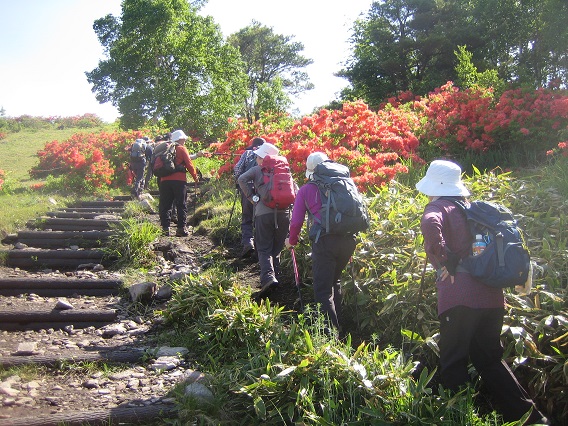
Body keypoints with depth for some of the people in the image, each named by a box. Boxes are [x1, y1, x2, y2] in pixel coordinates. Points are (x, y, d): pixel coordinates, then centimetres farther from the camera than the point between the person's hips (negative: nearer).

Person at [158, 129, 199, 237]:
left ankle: (165, 228, 2)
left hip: (164, 180, 4)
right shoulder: (182, 149, 1)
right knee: (181, 205, 1)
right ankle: (181, 229, -3)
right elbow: (189, 164, -2)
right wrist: (195, 176, 9)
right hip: (179, 180, -4)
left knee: (165, 205, 6)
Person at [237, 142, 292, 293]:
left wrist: (252, 197, -4)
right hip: (283, 212, 3)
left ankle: (268, 276, -20)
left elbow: (242, 179, -10)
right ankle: (275, 274, 20)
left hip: (264, 212, -3)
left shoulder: (257, 170, 6)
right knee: (277, 248, 17)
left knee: (264, 248, 0)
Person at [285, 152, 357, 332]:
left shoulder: (306, 190, 7)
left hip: (324, 241, -5)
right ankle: (337, 323, 34)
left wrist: (292, 241, 23)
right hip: (348, 239, 5)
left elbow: (296, 221, 4)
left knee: (323, 290, 3)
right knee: (334, 281, 25)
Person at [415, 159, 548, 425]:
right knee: (489, 358, 20)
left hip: (460, 298, -8)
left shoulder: (438, 208, -2)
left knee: (453, 363, 4)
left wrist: (446, 261, -17)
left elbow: (430, 224, -26)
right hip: (491, 296, 8)